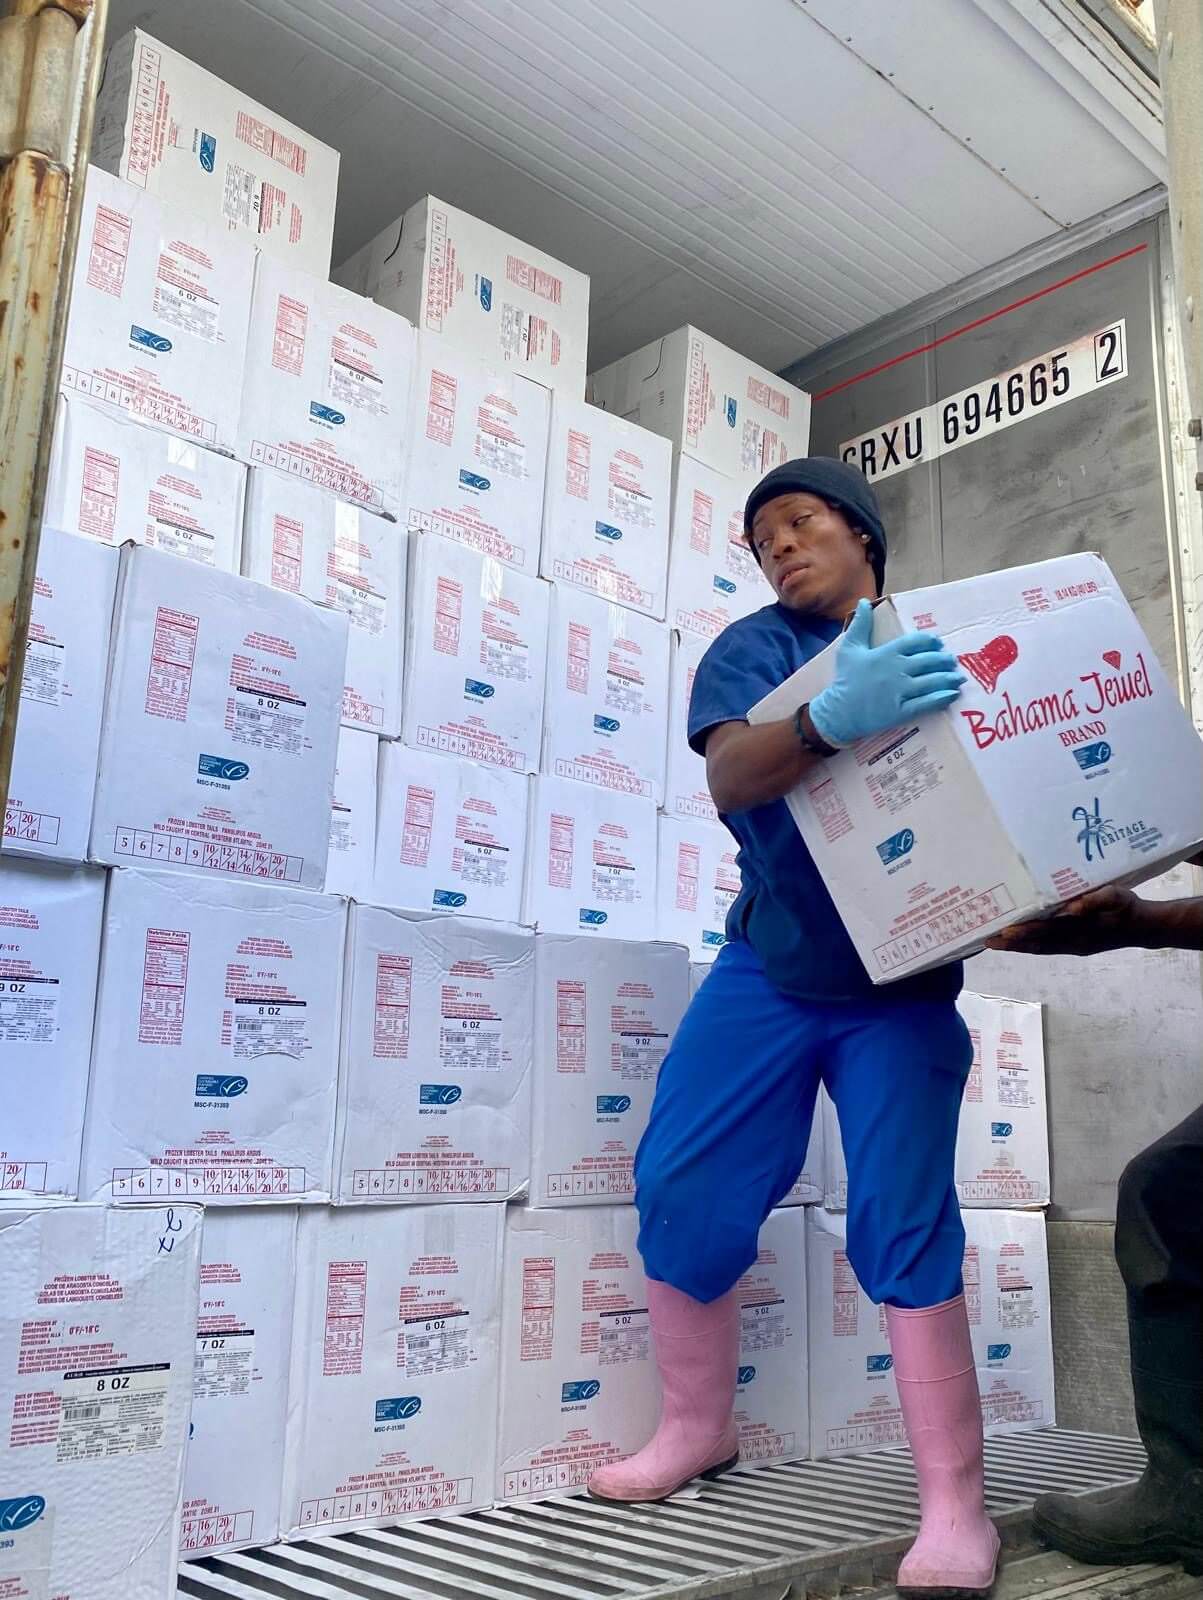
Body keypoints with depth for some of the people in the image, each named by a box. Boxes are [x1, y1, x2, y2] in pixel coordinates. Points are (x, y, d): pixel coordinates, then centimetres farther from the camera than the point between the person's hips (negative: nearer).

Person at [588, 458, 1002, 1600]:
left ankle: (954, 1504, 6)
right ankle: (697, 1429, 24)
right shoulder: (754, 647, -1)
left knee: (903, 1222, -8)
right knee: (679, 1190, 2)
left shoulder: (942, 651, 2)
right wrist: (832, 717, -41)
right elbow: (730, 778, -21)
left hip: (903, 986, -1)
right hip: (769, 970, 2)